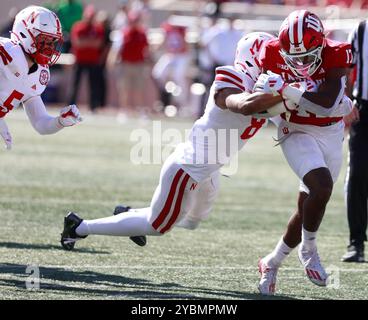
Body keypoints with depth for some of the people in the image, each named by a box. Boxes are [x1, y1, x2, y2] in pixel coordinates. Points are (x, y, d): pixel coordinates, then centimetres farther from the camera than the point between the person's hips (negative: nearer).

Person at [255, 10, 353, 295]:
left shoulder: (336, 55, -21)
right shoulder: (274, 55, -16)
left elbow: (327, 102, -32)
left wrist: (286, 90, -36)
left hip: (332, 134, 2)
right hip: (297, 132, -2)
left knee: (308, 209, 7)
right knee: (322, 186, -27)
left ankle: (273, 263, 26)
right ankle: (308, 250, -5)